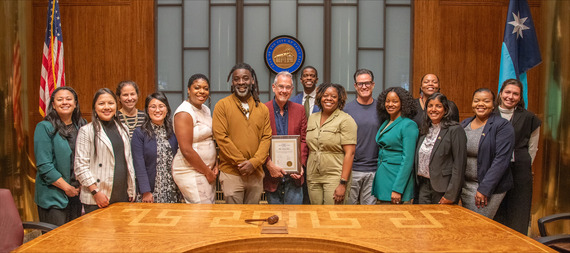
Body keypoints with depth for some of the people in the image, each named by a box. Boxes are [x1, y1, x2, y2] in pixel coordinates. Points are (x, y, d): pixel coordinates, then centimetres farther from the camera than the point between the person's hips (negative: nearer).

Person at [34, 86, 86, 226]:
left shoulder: (82, 125, 8)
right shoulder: (44, 128, -7)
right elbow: (44, 166, -12)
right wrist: (67, 188, -12)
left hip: (79, 193, 5)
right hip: (53, 196, -5)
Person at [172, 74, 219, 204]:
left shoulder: (205, 109, 12)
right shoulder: (184, 113, -15)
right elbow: (186, 151, -19)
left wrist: (215, 164, 4)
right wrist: (207, 172, -12)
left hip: (207, 170, 8)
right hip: (190, 172, -8)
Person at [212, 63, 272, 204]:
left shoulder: (262, 108, 9)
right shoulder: (222, 105, -2)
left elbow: (266, 138, 5)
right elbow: (221, 137, -8)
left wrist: (254, 162, -10)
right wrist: (241, 162, -11)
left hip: (256, 173, 3)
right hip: (231, 173, -3)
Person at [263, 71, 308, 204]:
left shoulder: (299, 110, 7)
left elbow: (304, 140, 6)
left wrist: (301, 164, -6)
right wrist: (269, 164, -16)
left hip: (294, 175, 2)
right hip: (271, 174, -1)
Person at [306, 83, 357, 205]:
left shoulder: (345, 120, -6)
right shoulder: (312, 118, 12)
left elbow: (350, 153, -12)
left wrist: (343, 183, -17)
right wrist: (307, 175, 11)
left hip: (335, 177, -5)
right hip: (313, 177, 5)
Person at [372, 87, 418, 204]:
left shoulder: (409, 125, -11)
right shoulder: (385, 123, 13)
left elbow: (408, 159, -16)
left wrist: (398, 189, -19)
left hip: (396, 178, -7)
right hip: (381, 177, 7)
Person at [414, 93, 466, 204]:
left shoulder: (455, 130, -10)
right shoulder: (424, 129, 11)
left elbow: (459, 165, -13)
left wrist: (450, 195, -15)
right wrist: (417, 184, 10)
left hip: (442, 187, -6)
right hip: (423, 185, 6)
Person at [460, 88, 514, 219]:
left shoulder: (503, 126, -9)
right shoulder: (464, 124, 10)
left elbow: (501, 160, -16)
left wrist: (484, 189, -20)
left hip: (490, 187, -6)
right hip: (465, 186, 6)